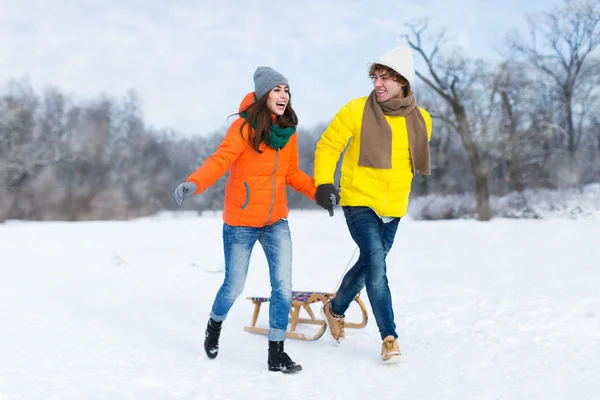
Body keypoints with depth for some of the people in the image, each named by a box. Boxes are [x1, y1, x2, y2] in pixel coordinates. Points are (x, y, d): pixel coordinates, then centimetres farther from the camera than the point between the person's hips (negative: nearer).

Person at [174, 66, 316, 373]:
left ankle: (276, 353, 7)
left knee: (283, 285, -4)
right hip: (240, 222, -4)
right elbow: (220, 160, -25)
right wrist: (193, 183, -42)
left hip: (276, 222, 5)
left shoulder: (288, 131, 3)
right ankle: (215, 324, 39)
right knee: (234, 287, 6)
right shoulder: (244, 127, -14)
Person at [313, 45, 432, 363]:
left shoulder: (421, 120, -1)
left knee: (369, 265, 16)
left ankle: (336, 309, 42)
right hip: (359, 202, -4)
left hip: (394, 206, 5)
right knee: (376, 263, -17)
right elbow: (327, 146, -4)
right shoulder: (356, 110, -12)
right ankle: (389, 336, -7)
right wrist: (324, 183, -15)